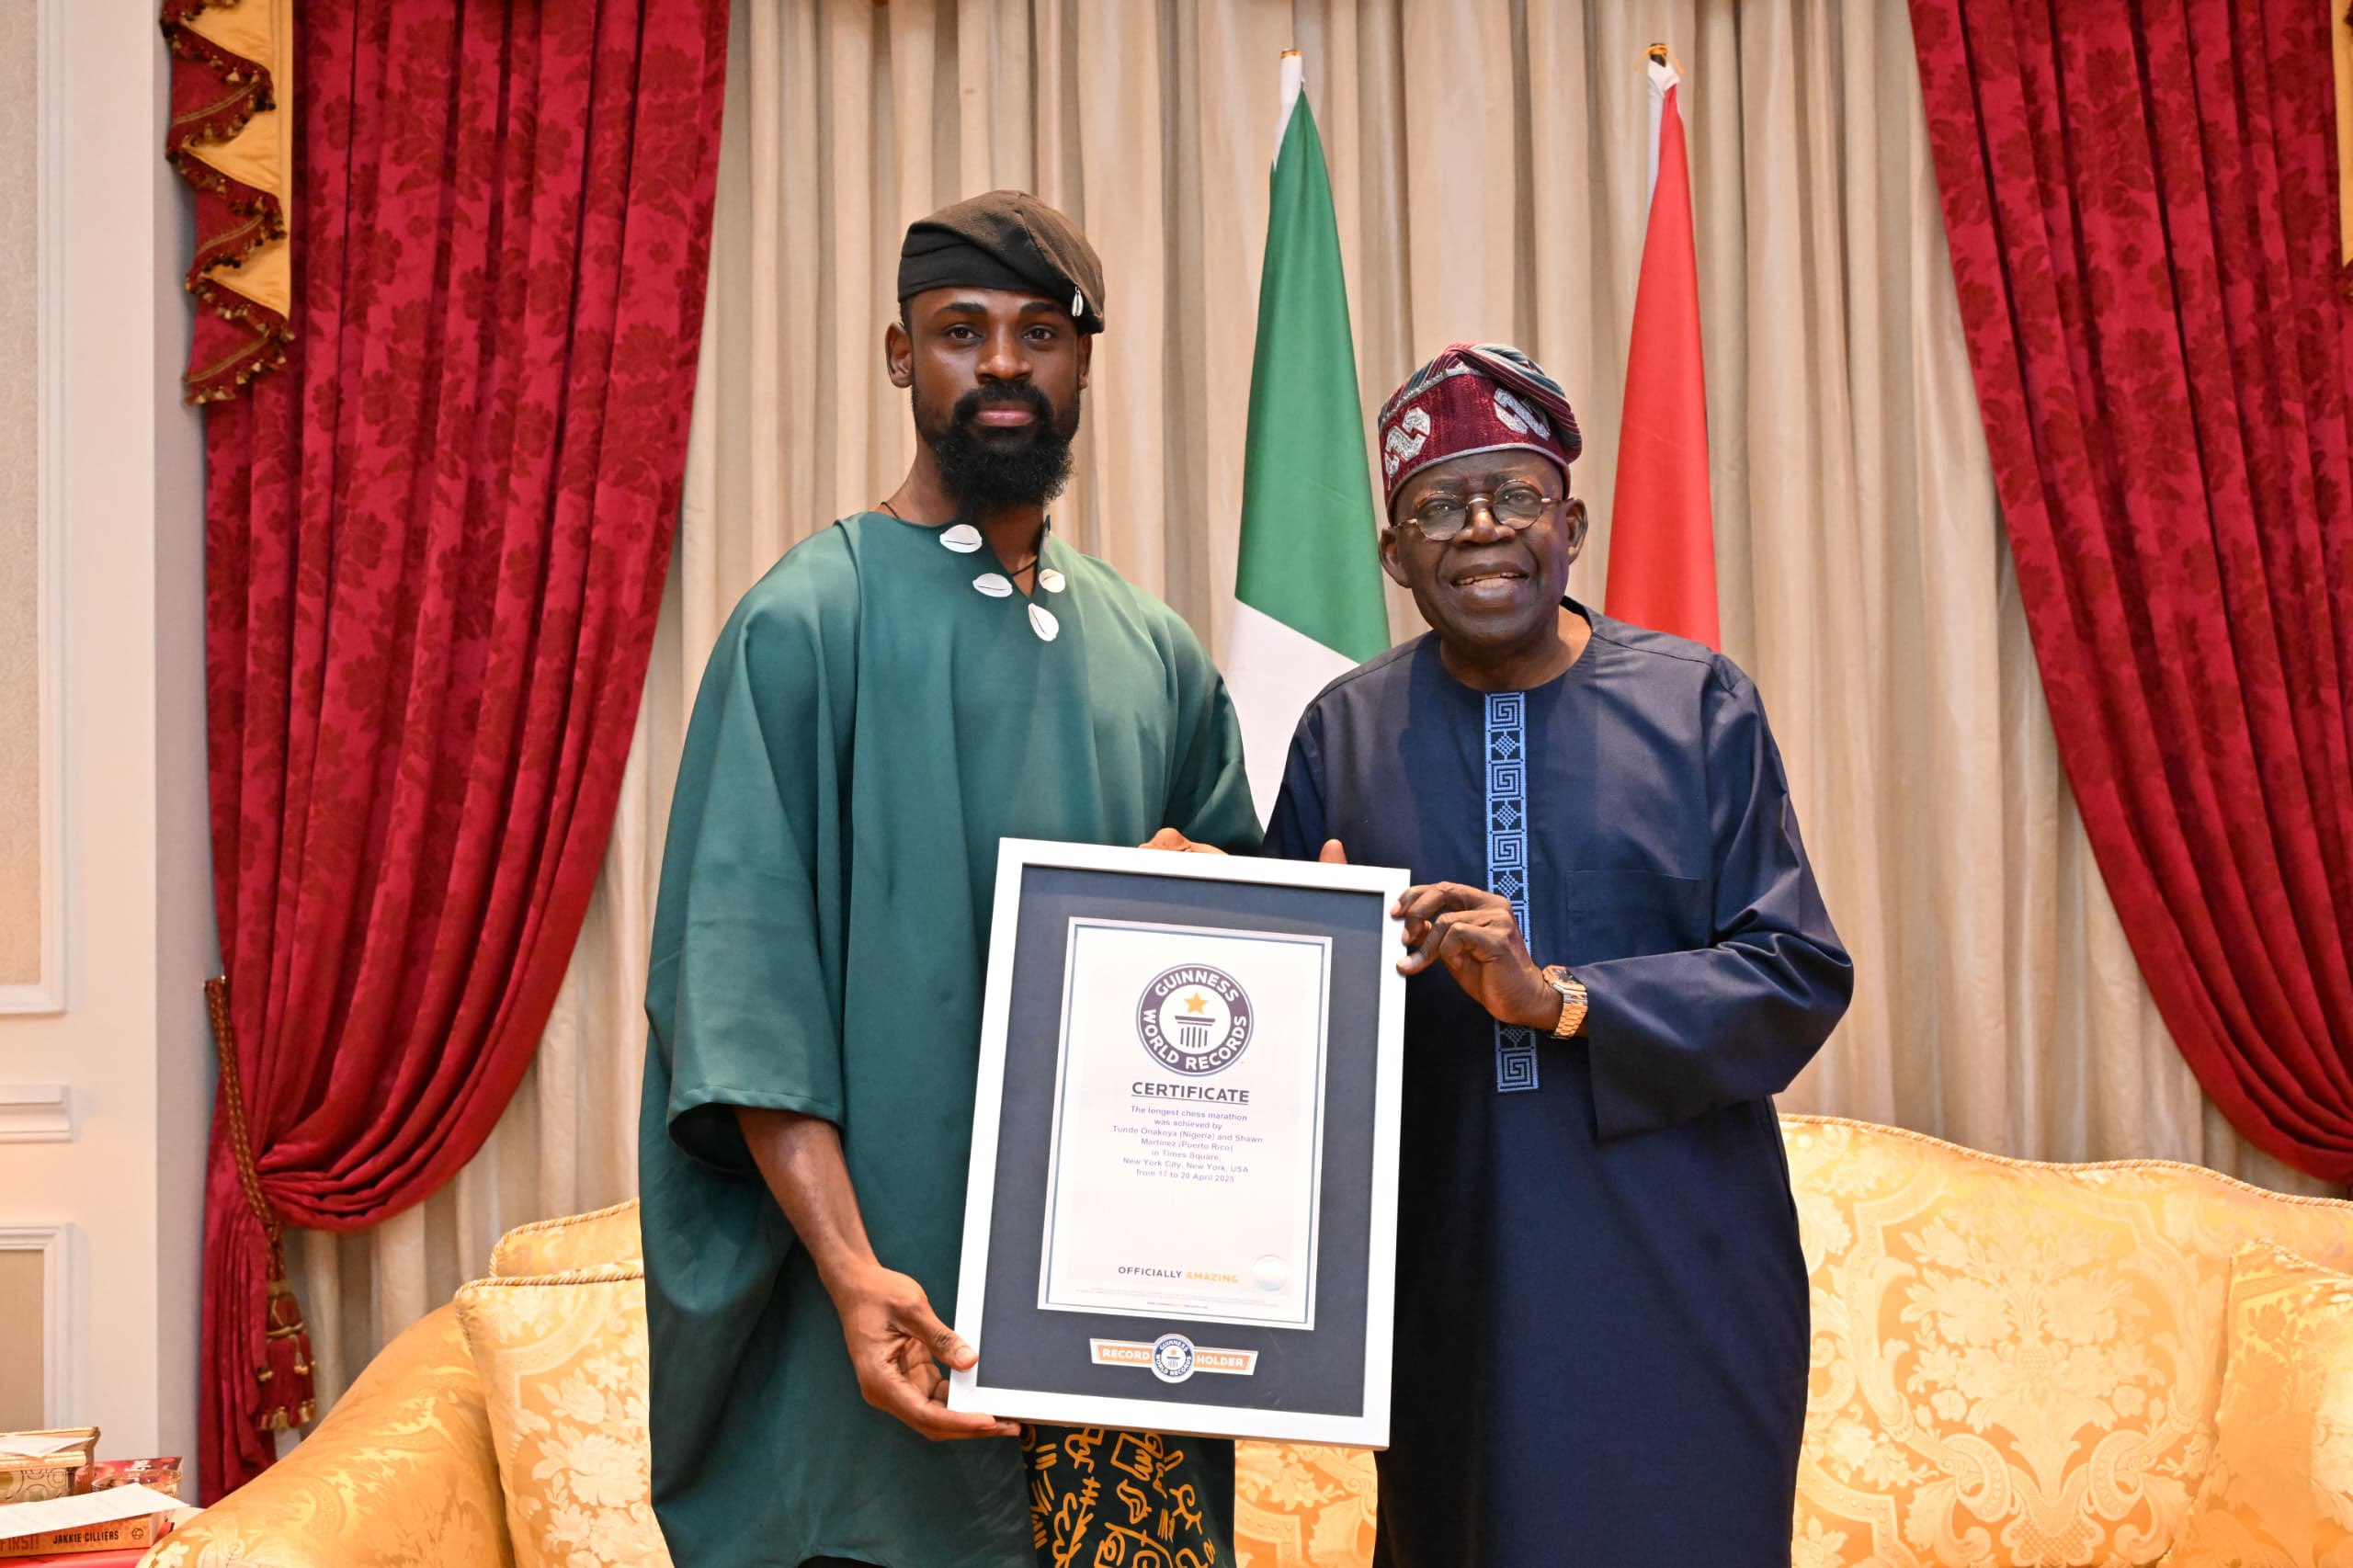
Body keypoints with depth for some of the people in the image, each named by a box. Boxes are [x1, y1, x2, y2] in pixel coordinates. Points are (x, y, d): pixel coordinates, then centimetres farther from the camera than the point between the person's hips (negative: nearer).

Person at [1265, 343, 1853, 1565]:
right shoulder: (1345, 731, 4)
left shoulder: (1697, 704, -1)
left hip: (1674, 1276, -1)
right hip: (1453, 1273, 2)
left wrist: (1561, 997, -18)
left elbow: (1798, 977, -6)